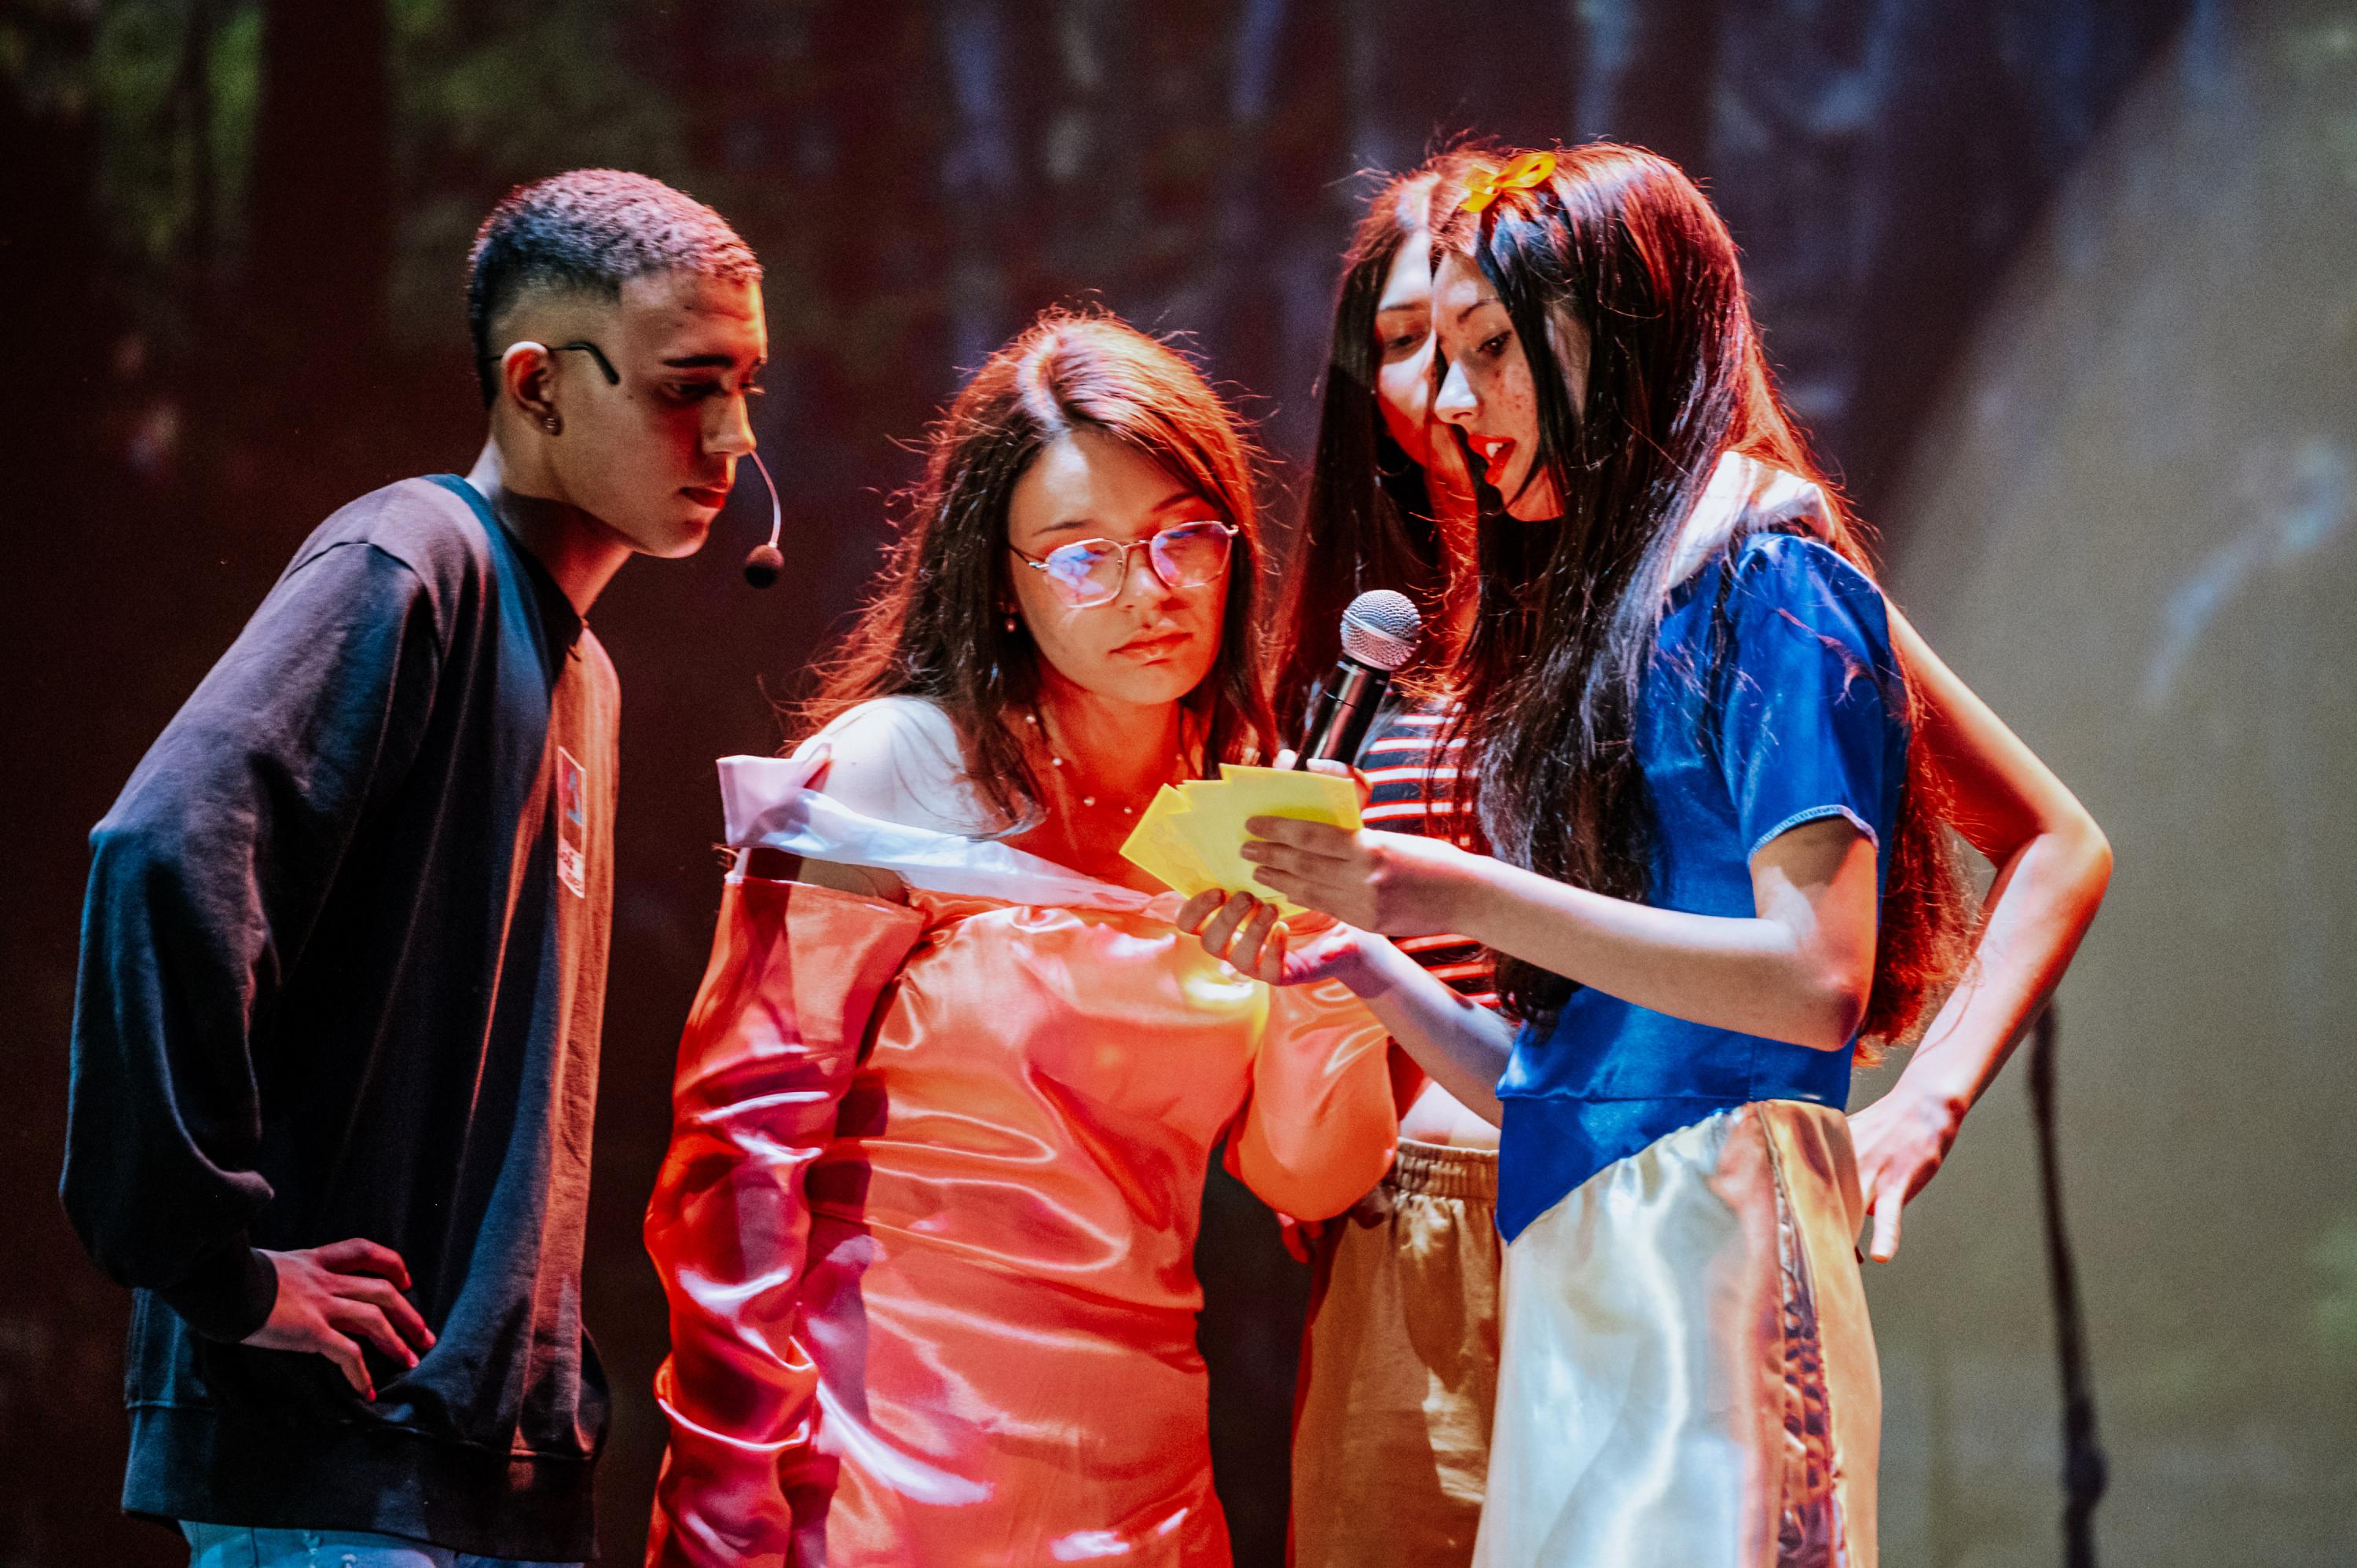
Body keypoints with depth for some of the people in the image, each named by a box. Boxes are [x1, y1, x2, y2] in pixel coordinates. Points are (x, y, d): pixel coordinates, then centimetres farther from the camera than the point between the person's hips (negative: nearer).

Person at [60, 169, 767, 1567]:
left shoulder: (576, 665, 20)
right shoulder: (409, 570, -10)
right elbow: (168, 855, -25)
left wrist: (554, 1379, 14)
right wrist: (216, 1269, -21)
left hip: (513, 1450, 9)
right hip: (334, 1455, -9)